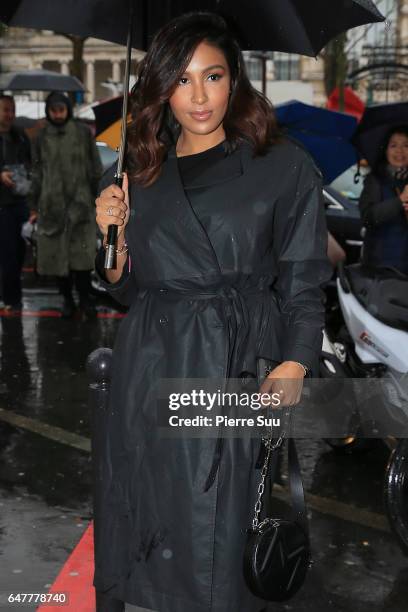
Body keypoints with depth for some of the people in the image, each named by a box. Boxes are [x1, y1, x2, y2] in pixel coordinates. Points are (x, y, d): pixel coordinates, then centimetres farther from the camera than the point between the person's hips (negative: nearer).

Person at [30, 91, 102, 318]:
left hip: (80, 202, -2)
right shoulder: (42, 137, 7)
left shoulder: (83, 132, 2)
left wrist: (97, 194, 2)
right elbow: (37, 172, 10)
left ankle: (84, 297, 7)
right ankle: (67, 299, 14)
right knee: (57, 253, 2)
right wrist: (35, 203, 8)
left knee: (82, 253, -7)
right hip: (52, 204, 2)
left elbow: (95, 167, 5)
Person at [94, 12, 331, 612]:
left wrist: (291, 371, -15)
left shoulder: (284, 168, 1)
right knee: (145, 533, 10)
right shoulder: (140, 176, 12)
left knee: (222, 535, -1)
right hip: (150, 375, 4)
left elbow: (304, 286, -1)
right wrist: (111, 236, -1)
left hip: (241, 373, -3)